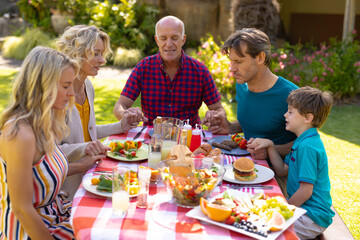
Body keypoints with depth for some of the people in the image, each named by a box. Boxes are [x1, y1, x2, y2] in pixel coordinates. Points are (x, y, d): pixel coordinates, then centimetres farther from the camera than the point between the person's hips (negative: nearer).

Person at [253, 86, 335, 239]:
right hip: (302, 209, 10)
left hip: (312, 217, -10)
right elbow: (282, 170, 15)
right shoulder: (302, 141, 10)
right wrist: (270, 145, 4)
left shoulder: (308, 147, -23)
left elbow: (306, 191, -24)